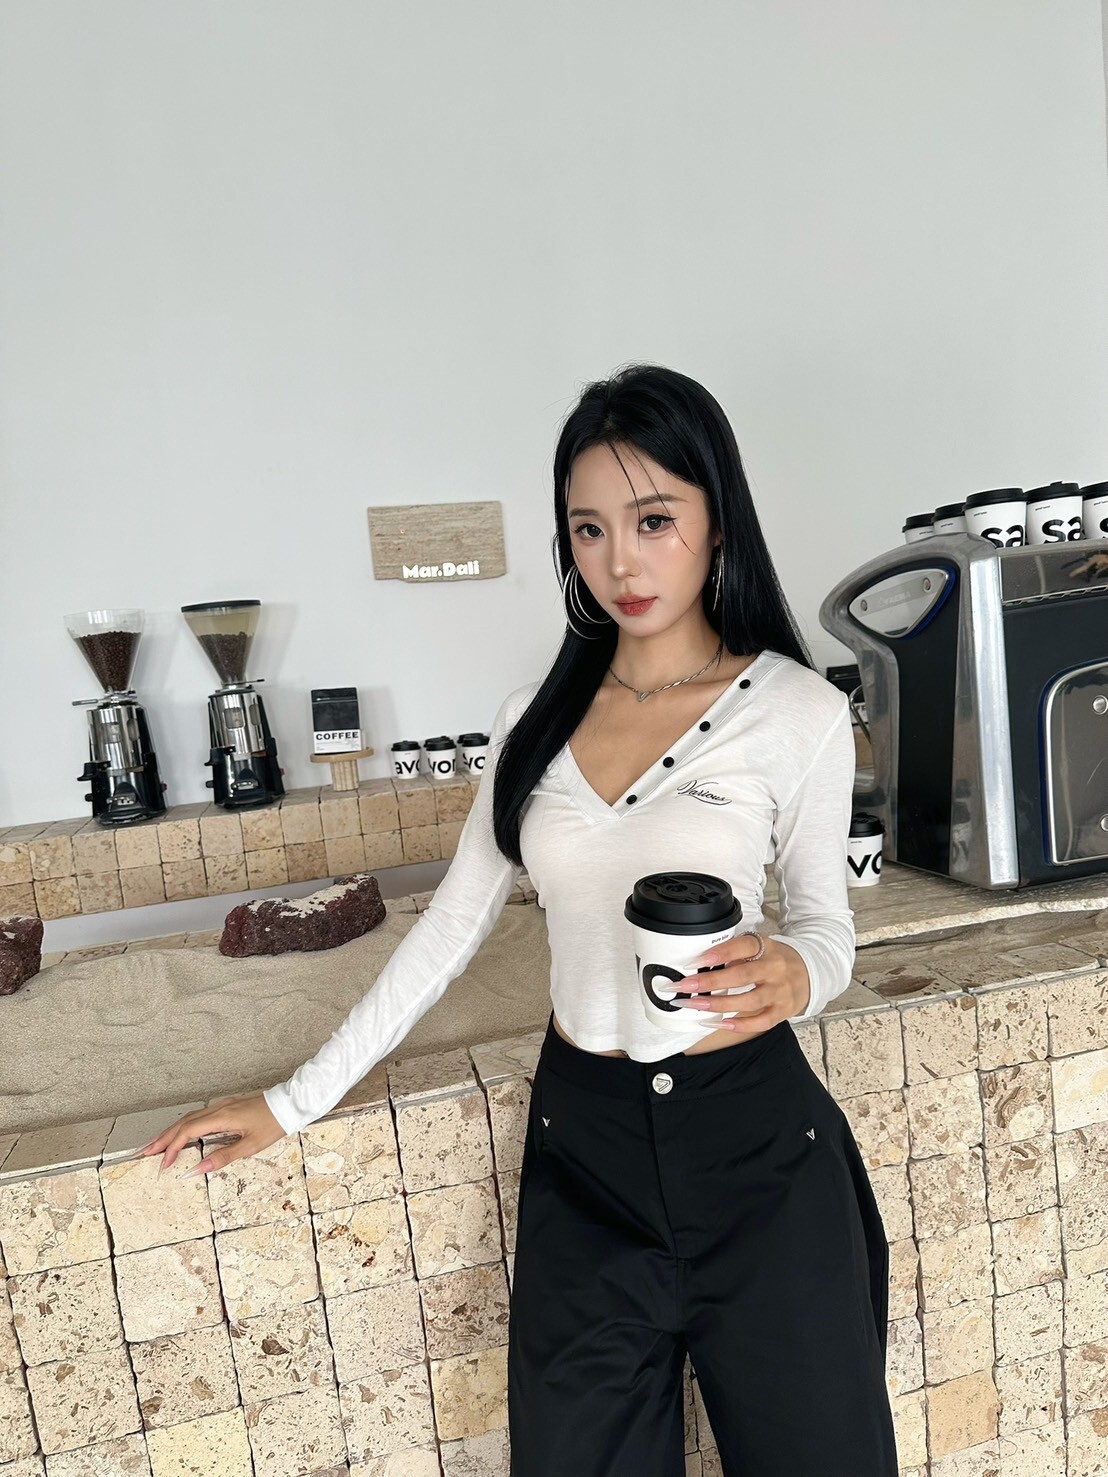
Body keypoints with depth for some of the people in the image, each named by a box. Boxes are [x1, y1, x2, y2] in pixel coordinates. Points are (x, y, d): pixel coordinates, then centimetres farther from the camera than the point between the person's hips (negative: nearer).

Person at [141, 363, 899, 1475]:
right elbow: (454, 921, 5)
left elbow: (826, 922, 1)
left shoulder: (798, 713, -9)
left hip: (752, 1137, -2)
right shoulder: (536, 715, 1)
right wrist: (298, 1098, 6)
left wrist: (792, 972, -24)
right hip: (580, 1137, 3)